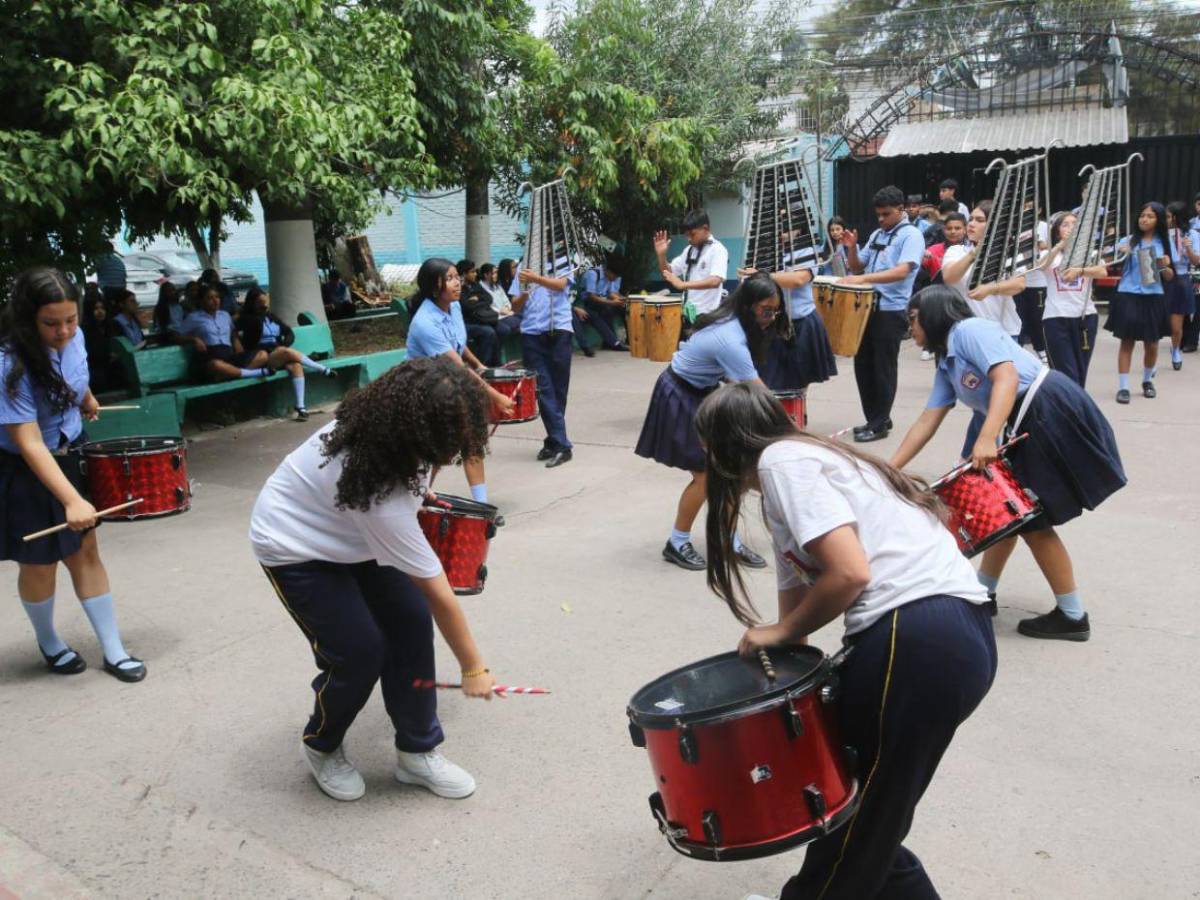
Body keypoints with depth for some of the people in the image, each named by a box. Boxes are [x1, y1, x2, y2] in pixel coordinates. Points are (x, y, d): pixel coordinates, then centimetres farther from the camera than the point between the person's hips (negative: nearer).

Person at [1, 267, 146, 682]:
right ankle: (49, 644, 34)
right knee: (40, 564, 7)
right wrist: (71, 500, -38)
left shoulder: (73, 337, -10)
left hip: (70, 456, 5)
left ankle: (114, 651, 15)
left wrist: (88, 403, 34)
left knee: (85, 551, 9)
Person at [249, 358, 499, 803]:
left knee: (411, 624, -5)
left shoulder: (389, 422, -23)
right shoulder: (378, 493, -40)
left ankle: (417, 752, 10)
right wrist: (473, 669, -21)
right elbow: (440, 597, -31)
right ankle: (322, 747, 20)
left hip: (348, 530, 7)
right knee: (360, 652, -12)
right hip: (294, 547, -7)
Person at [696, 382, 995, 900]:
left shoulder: (780, 460, -5)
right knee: (870, 802, 21)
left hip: (919, 640, -9)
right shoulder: (805, 459, 24)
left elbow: (849, 573, -16)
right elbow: (800, 581, 30)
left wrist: (779, 633, -2)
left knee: (855, 802, 12)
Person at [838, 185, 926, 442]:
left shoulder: (911, 235, -8)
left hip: (892, 311, -7)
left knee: (883, 368, -1)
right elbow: (857, 267, 20)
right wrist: (851, 248, 0)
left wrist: (864, 279, -32)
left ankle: (879, 425, 8)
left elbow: (902, 271, -22)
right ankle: (874, 418, 23)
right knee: (863, 364, 10)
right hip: (868, 307, 7)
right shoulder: (877, 235, 15)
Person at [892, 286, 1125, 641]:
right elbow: (927, 421, 16)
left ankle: (1073, 617, 10)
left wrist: (987, 438, -33)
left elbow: (1007, 377, -23)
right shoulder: (947, 364, 18)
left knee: (1032, 521, -2)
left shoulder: (969, 330, -9)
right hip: (1030, 426, 9)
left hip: (1055, 412, -9)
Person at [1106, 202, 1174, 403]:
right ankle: (1123, 387, -1)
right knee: (1127, 342, -3)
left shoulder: (1164, 243, 5)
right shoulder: (1129, 241, 1)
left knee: (1151, 344, 9)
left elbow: (1169, 277, 9)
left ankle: (1147, 380, 31)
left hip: (1153, 298, 2)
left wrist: (1164, 266, -11)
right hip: (1128, 296, -2)